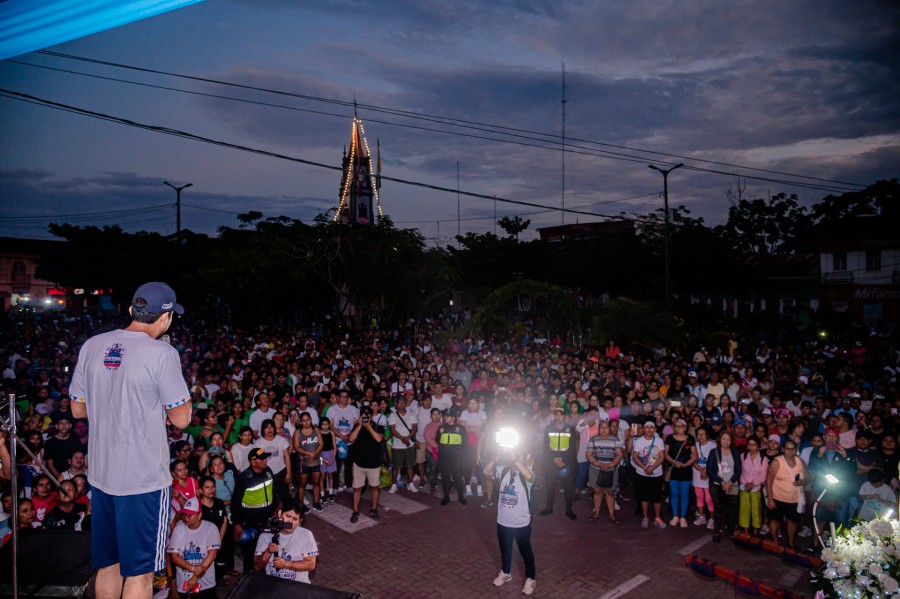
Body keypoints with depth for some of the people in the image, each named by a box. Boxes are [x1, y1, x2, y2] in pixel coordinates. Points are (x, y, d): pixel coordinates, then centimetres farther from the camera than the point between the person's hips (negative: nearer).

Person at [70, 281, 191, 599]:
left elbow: (78, 409, 11)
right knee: (139, 572, 7)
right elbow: (181, 418, -13)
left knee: (107, 564, 22)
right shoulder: (162, 354, -17)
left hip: (100, 474, 7)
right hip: (143, 478, -6)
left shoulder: (92, 346, 2)